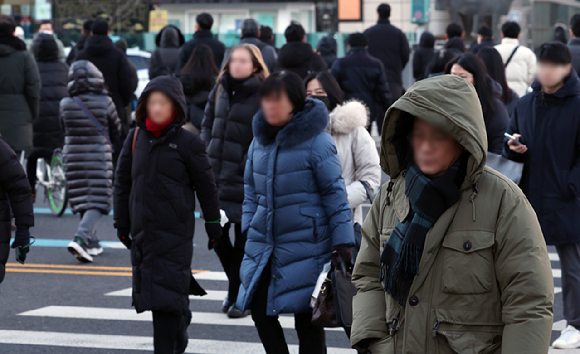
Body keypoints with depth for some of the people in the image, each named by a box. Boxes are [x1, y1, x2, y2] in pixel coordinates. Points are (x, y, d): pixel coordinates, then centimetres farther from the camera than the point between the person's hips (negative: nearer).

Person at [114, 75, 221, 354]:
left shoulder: (187, 142, -4)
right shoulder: (136, 138, 7)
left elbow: (205, 186, 3)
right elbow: (122, 183, 14)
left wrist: (213, 225, 6)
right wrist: (121, 224, 15)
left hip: (175, 232, -4)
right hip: (142, 230, 4)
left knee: (166, 292, -10)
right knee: (149, 288, 8)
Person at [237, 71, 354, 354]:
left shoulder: (317, 141, -10)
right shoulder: (260, 140, 8)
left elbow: (334, 192, -8)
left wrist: (342, 241, -9)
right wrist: (249, 226, 11)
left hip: (306, 244, -6)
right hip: (264, 243, 6)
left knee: (307, 317, 0)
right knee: (259, 309, 5)